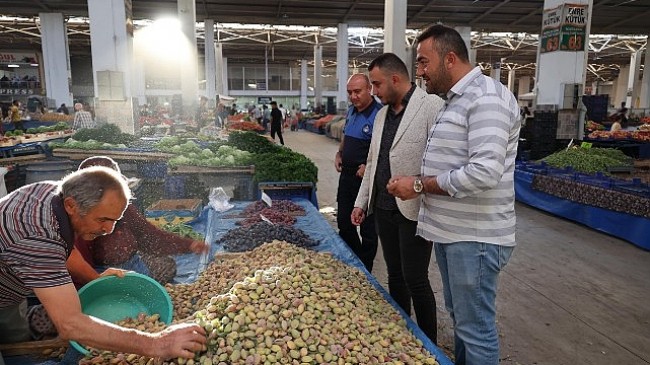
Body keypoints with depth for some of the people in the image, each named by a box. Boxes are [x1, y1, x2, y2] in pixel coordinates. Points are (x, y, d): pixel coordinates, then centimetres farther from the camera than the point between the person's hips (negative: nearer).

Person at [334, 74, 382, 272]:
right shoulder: (351, 111, 9)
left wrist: (369, 166, -24)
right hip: (347, 174, 9)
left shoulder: (379, 114, -18)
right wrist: (339, 154, 9)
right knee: (344, 222, 19)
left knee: (367, 228, 6)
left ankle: (365, 270, 23)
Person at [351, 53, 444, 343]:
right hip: (383, 209, 7)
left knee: (415, 281, 1)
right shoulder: (382, 114, 14)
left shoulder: (431, 106, -10)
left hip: (414, 211, -7)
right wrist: (362, 201, 18)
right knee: (395, 276, 16)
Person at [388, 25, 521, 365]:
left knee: (475, 328, 4)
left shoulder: (486, 97, -17)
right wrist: (414, 181, 7)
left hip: (474, 237, -9)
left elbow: (484, 172, -28)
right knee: (459, 317, 22)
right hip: (450, 231, 10)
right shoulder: (455, 100, 15)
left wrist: (419, 185, -19)